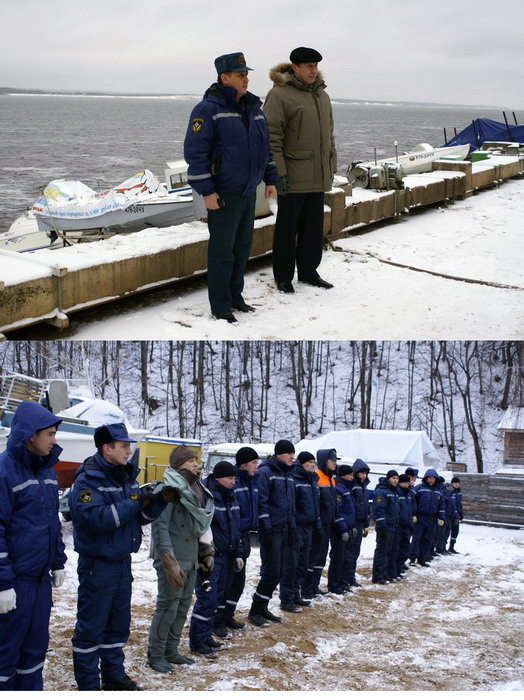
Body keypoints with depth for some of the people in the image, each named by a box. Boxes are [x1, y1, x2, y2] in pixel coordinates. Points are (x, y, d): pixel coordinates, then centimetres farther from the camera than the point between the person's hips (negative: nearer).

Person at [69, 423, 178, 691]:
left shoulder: (127, 476, 8)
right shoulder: (88, 479, -16)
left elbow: (141, 516, 11)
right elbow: (96, 518, -28)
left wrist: (159, 501, -8)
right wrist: (135, 503, -25)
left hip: (122, 561, 8)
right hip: (97, 564, -8)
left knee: (119, 622, 17)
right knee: (91, 626, 1)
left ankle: (114, 674, 31)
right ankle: (87, 684, 11)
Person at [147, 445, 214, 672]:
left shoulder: (194, 489, 12)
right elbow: (160, 526, -20)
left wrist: (207, 551, 17)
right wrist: (169, 562, -24)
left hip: (191, 559, 8)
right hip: (174, 559, -8)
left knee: (183, 606, 13)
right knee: (168, 607, -3)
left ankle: (171, 650, 24)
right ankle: (155, 655, 9)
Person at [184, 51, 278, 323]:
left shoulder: (254, 108, 11)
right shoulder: (208, 109, -12)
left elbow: (265, 146, 20)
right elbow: (195, 151, -16)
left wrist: (270, 179, 15)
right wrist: (206, 191, -18)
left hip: (248, 193, 7)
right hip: (222, 195, -7)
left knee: (242, 248, 13)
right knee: (222, 251, -2)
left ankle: (235, 296, 26)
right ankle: (220, 306, 6)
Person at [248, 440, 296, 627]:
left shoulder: (288, 475, 15)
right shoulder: (265, 473, -11)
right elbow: (261, 503, -15)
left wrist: (292, 528, 17)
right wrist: (266, 529, -18)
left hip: (284, 530, 8)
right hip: (271, 530, -8)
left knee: (278, 572, 9)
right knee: (271, 571, -9)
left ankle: (262, 608, 20)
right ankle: (255, 611, 2)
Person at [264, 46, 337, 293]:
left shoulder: (322, 95, 15)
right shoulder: (279, 95, -10)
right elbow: (271, 137, -13)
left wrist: (332, 166, 18)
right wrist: (278, 172, -17)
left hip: (318, 177, 7)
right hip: (293, 177, -7)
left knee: (314, 227, 13)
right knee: (287, 228, 2)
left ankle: (308, 271, 26)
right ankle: (283, 277, 12)